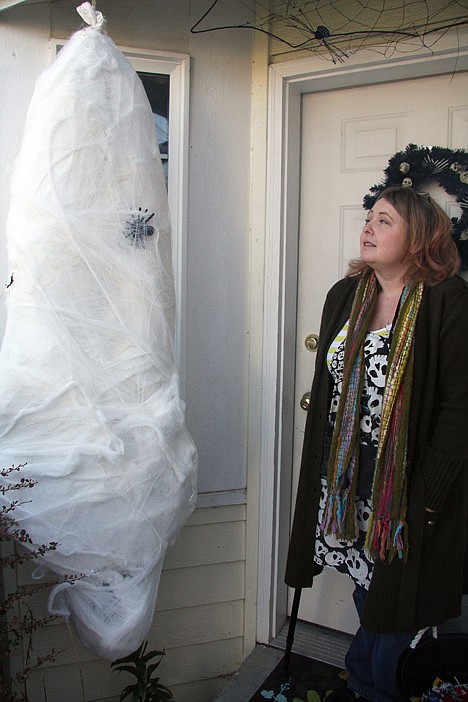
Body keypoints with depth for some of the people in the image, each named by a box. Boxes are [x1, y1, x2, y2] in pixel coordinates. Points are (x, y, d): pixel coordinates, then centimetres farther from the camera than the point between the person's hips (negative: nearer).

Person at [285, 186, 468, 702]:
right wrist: (321, 474, 8)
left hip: (411, 480, -5)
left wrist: (426, 493, -17)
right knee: (366, 585, 19)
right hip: (346, 477, 5)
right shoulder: (344, 296, 5)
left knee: (395, 594, 10)